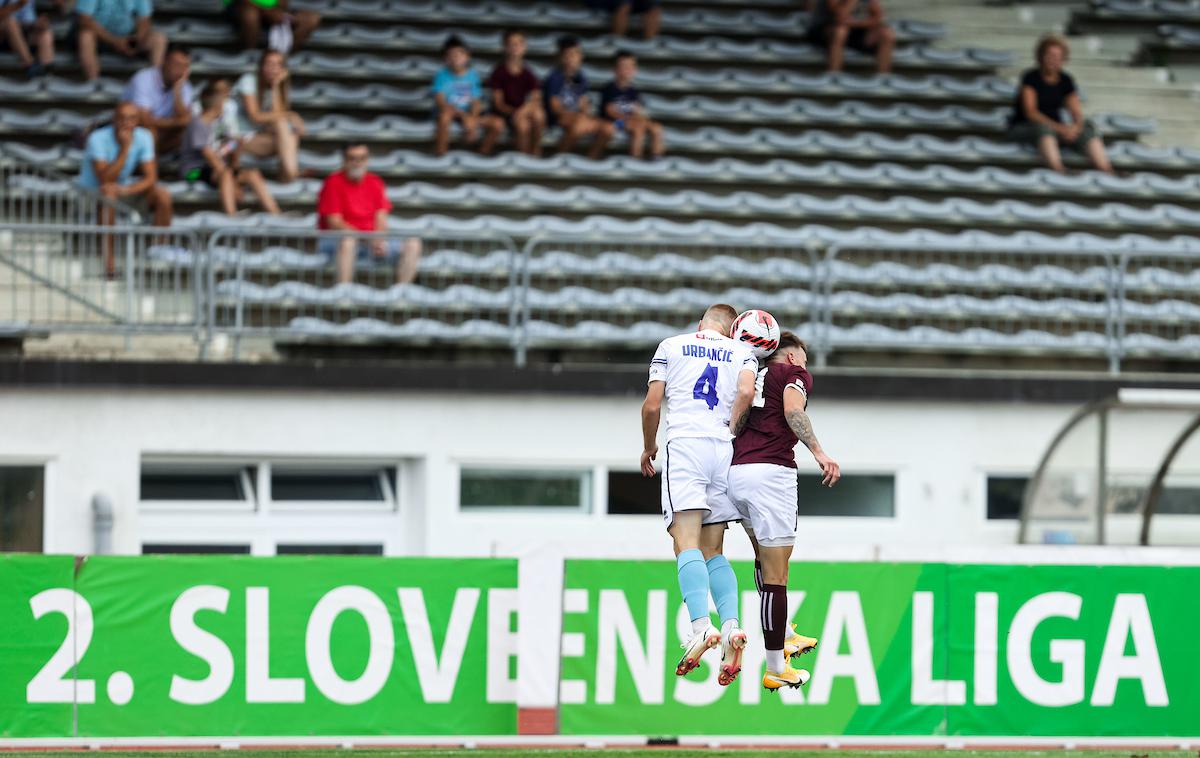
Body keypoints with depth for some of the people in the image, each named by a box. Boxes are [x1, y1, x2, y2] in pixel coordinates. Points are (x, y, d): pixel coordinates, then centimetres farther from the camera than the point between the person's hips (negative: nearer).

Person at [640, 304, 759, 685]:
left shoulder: (671, 346, 14)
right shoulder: (741, 351, 16)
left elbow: (651, 406, 8)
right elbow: (746, 393, -4)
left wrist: (648, 448, 24)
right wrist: (730, 431, 10)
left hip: (684, 444, -3)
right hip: (726, 451, 3)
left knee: (687, 545, -14)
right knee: (713, 552, 9)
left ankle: (701, 627, -34)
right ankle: (731, 626, -12)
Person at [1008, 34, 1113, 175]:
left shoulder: (1066, 81, 4)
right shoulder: (1031, 78, -11)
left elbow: (1077, 113, -1)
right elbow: (1030, 112, -21)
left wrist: (1077, 127, -26)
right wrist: (1059, 128, -31)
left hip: (1056, 128, 5)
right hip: (1024, 128, -5)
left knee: (1087, 126, -21)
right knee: (1044, 126, -39)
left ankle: (1106, 170, -40)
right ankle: (1058, 171, -60)